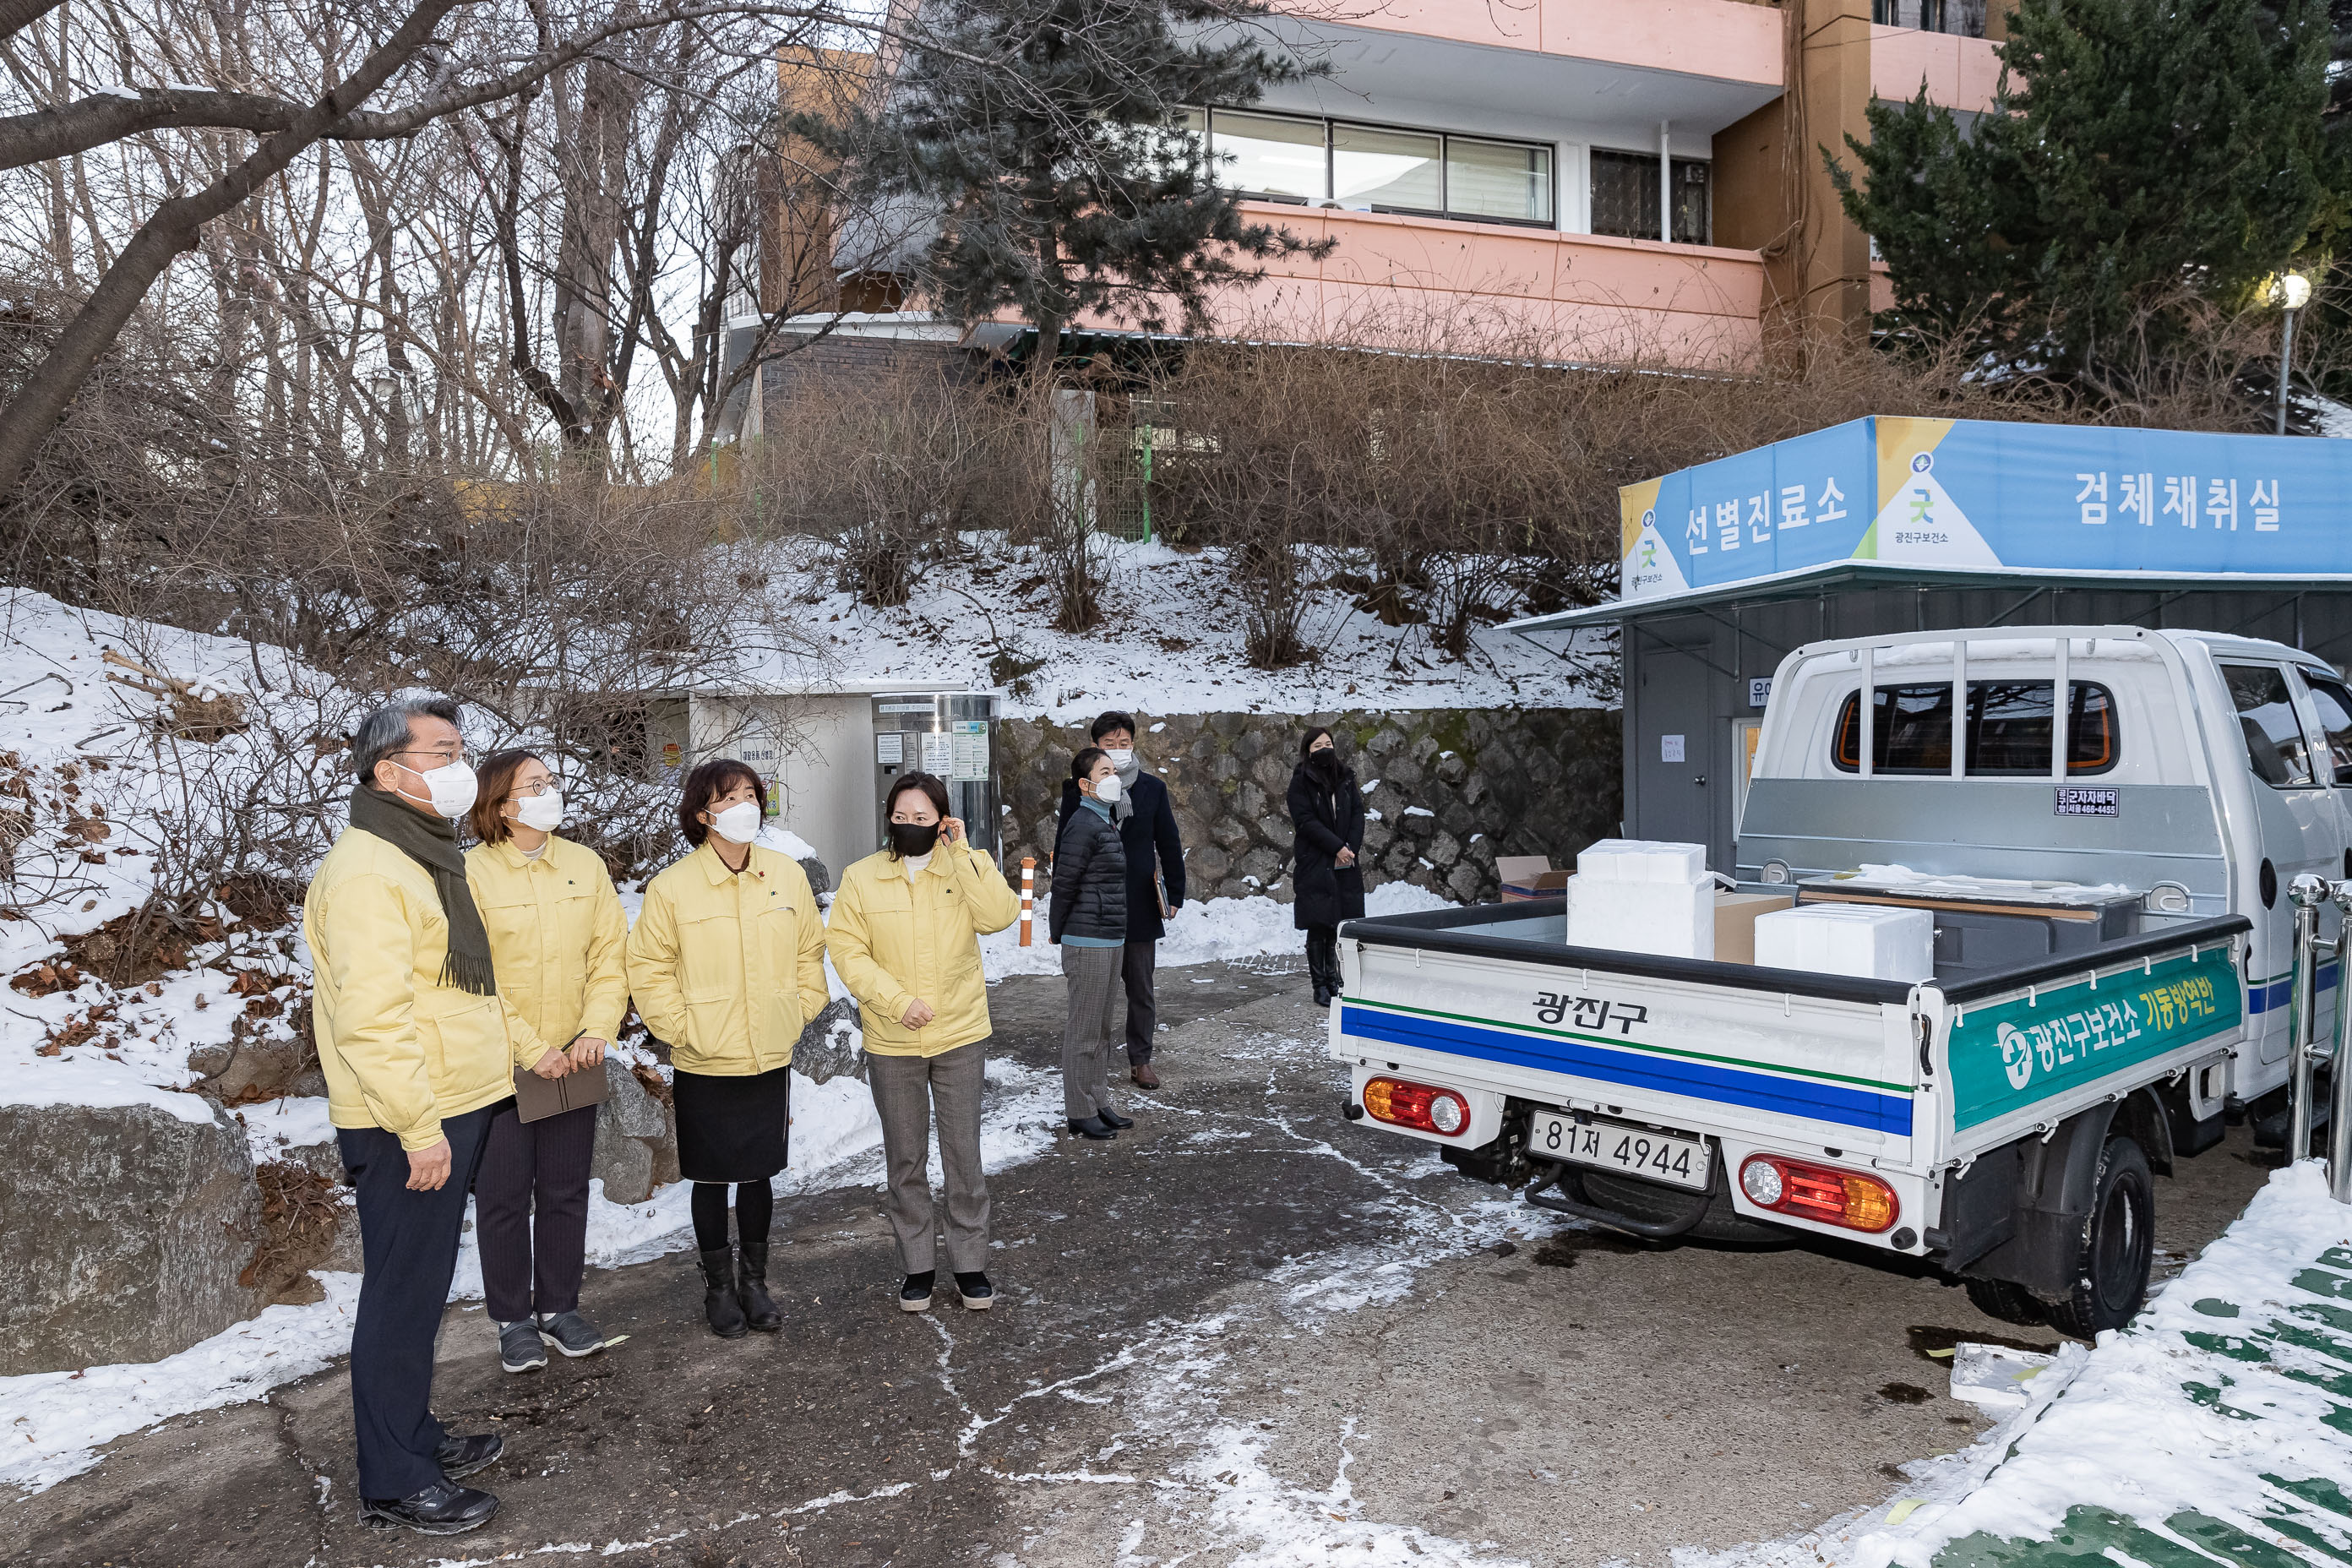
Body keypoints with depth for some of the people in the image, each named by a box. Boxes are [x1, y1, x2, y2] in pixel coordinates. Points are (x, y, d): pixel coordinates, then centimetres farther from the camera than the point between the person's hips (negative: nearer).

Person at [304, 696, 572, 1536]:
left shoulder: (428, 859, 16)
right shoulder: (365, 870, -18)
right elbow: (371, 1014, -24)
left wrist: (525, 1045, 24)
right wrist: (420, 1127, -25)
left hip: (452, 1113, 10)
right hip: (408, 1127, -10)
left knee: (423, 1286, 19)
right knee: (404, 1295, 1)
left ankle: (416, 1434, 33)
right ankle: (394, 1481, 13)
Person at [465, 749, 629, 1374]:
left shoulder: (586, 865, 3)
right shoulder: (471, 872, -9)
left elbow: (610, 957, 3)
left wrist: (596, 1030, -10)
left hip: (574, 1063, 4)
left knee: (566, 1192, 13)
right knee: (504, 1196, 8)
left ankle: (559, 1307, 28)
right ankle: (513, 1319, 23)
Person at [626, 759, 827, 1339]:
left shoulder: (788, 874, -1)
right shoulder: (672, 886, -11)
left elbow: (810, 951, 9)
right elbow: (650, 969, -5)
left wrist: (799, 1011, 3)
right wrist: (680, 1028, -10)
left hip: (770, 1058, 3)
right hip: (705, 1063, -2)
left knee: (758, 1173, 15)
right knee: (712, 1179, 11)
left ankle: (754, 1279, 32)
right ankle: (718, 1285, 28)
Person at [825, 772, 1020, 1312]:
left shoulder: (967, 868, -2)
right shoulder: (861, 878, -2)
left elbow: (1001, 915, -18)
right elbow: (846, 948, -7)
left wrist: (962, 853, -21)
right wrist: (897, 1001, -16)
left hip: (960, 1035, -1)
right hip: (891, 1044, 1)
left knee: (964, 1156, 7)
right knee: (905, 1160, 12)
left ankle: (970, 1263, 21)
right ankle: (917, 1265, 26)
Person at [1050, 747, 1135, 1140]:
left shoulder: (1105, 824, 15)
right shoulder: (1084, 826, -16)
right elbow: (1065, 884, -13)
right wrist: (1058, 934, -4)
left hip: (1109, 941, 9)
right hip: (1088, 942, -9)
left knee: (1103, 1027, 16)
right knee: (1085, 1030, -1)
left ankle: (1099, 1102, 26)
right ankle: (1080, 1112, 9)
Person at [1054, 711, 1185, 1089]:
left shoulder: (1152, 789, 6)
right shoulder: (1079, 789, -1)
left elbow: (1169, 844, 9)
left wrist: (1174, 894, 4)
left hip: (1141, 905, 2)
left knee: (1143, 989, 10)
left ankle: (1140, 1060, 21)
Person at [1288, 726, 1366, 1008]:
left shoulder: (1346, 778, 11)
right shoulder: (1301, 782, -4)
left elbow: (1358, 813, 8)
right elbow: (1306, 821, -11)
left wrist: (1352, 847, -7)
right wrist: (1337, 847, -16)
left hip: (1345, 865, 4)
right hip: (1315, 865, -4)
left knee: (1337, 925, 6)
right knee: (1318, 926, -1)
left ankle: (1333, 980, 16)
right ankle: (1320, 986, 6)